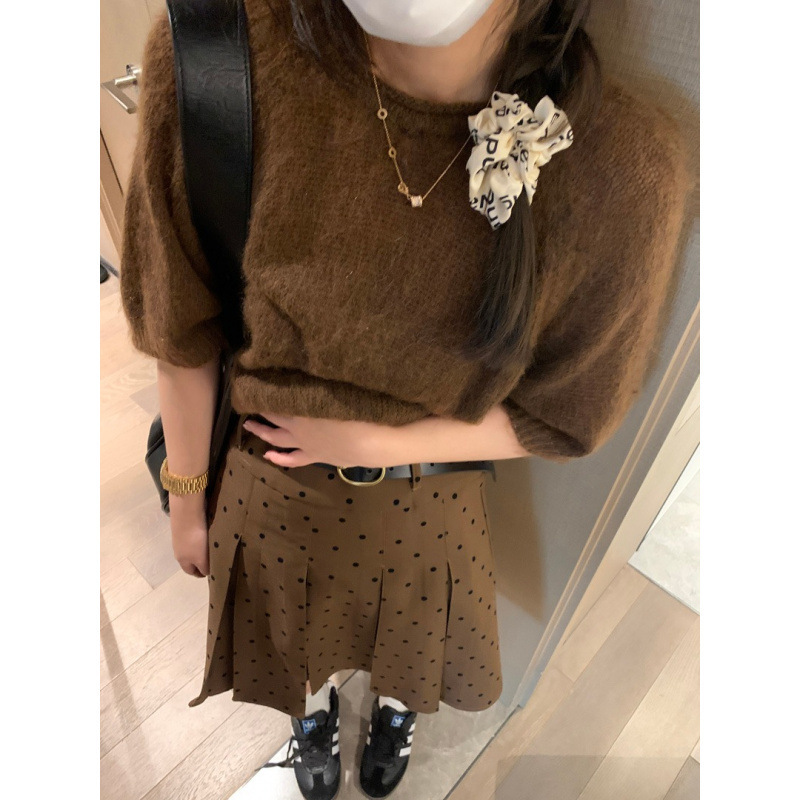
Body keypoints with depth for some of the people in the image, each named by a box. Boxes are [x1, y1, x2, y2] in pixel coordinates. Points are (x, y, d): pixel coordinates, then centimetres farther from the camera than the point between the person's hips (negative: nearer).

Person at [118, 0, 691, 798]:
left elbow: (566, 414, -14)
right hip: (267, 486, 1)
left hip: (427, 509, 0)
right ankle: (314, 705, 75)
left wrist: (369, 442, -21)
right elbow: (183, 327, -14)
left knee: (408, 634, 34)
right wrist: (186, 494, 0)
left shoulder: (625, 164, -29)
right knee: (294, 625, 34)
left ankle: (394, 707, 76)